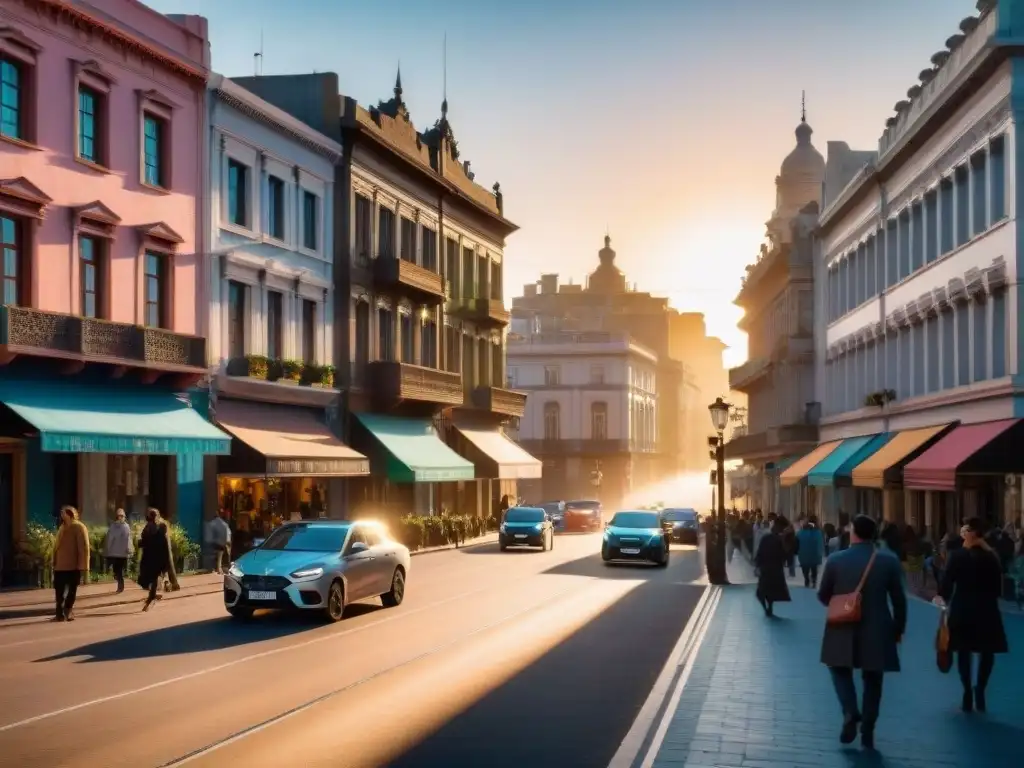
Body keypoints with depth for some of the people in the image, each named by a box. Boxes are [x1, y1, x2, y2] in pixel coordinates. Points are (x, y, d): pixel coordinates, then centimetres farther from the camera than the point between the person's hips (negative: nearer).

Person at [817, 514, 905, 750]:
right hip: (876, 630, 1)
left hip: (844, 630, -1)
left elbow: (823, 596, 1)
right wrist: (898, 629, 11)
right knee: (872, 679, 13)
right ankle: (867, 732, 14)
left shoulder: (835, 560, -9)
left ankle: (850, 712, -4)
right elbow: (899, 599, -2)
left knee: (840, 668, 19)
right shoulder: (889, 561, -7)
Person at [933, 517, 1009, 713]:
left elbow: (947, 581, -8)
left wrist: (944, 597, 8)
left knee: (964, 651, 8)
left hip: (963, 608, -1)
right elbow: (998, 586, 3)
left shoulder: (958, 555, -8)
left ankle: (968, 693, 5)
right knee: (987, 651, 12)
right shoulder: (991, 556, -1)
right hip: (986, 609, 1)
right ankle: (980, 689, 2)